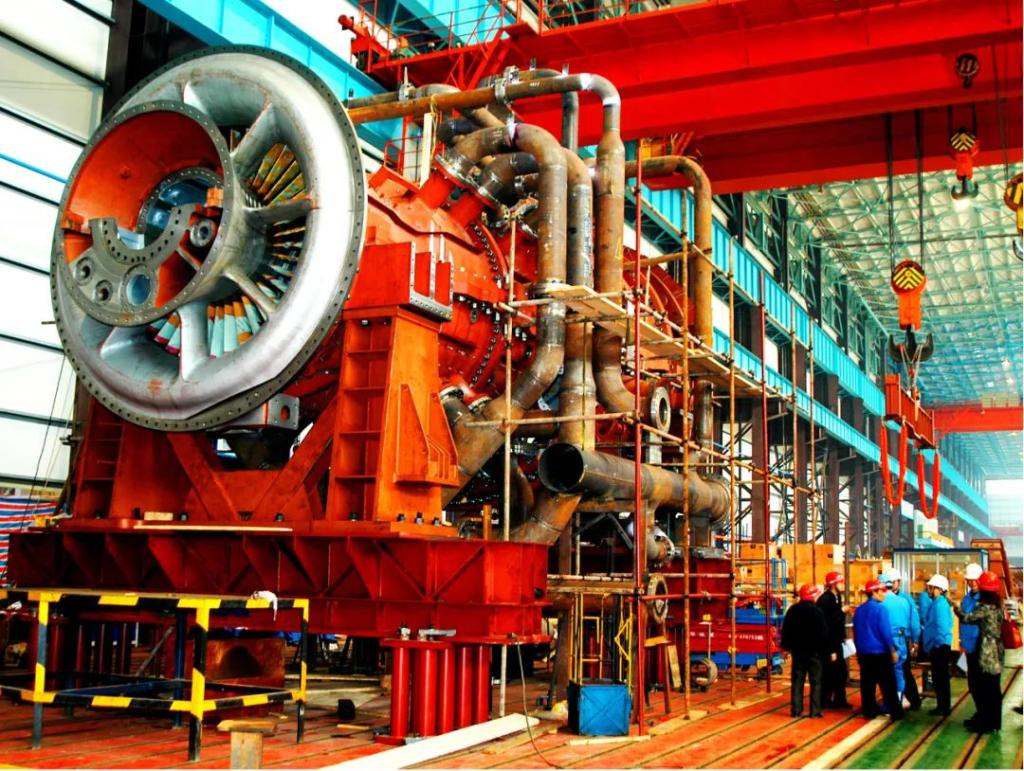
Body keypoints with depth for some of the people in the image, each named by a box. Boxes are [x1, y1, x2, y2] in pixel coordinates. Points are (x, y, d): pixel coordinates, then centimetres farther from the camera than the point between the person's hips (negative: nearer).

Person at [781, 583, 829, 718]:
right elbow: (824, 632, -12)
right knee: (815, 681, 3)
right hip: (814, 651, -4)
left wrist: (786, 646, 13)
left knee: (797, 680, 8)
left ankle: (796, 710, 6)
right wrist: (823, 648, -2)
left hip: (797, 650, 4)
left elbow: (786, 630, 6)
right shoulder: (817, 611, -12)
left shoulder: (793, 610, 3)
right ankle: (815, 711, 0)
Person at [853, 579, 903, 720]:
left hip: (864, 653, 6)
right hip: (880, 652, -6)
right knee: (888, 684, 1)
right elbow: (886, 632, -16)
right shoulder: (880, 608, -14)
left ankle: (869, 711, 12)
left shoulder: (859, 609, 7)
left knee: (867, 684, 10)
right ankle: (896, 712, 4)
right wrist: (893, 650, -8)